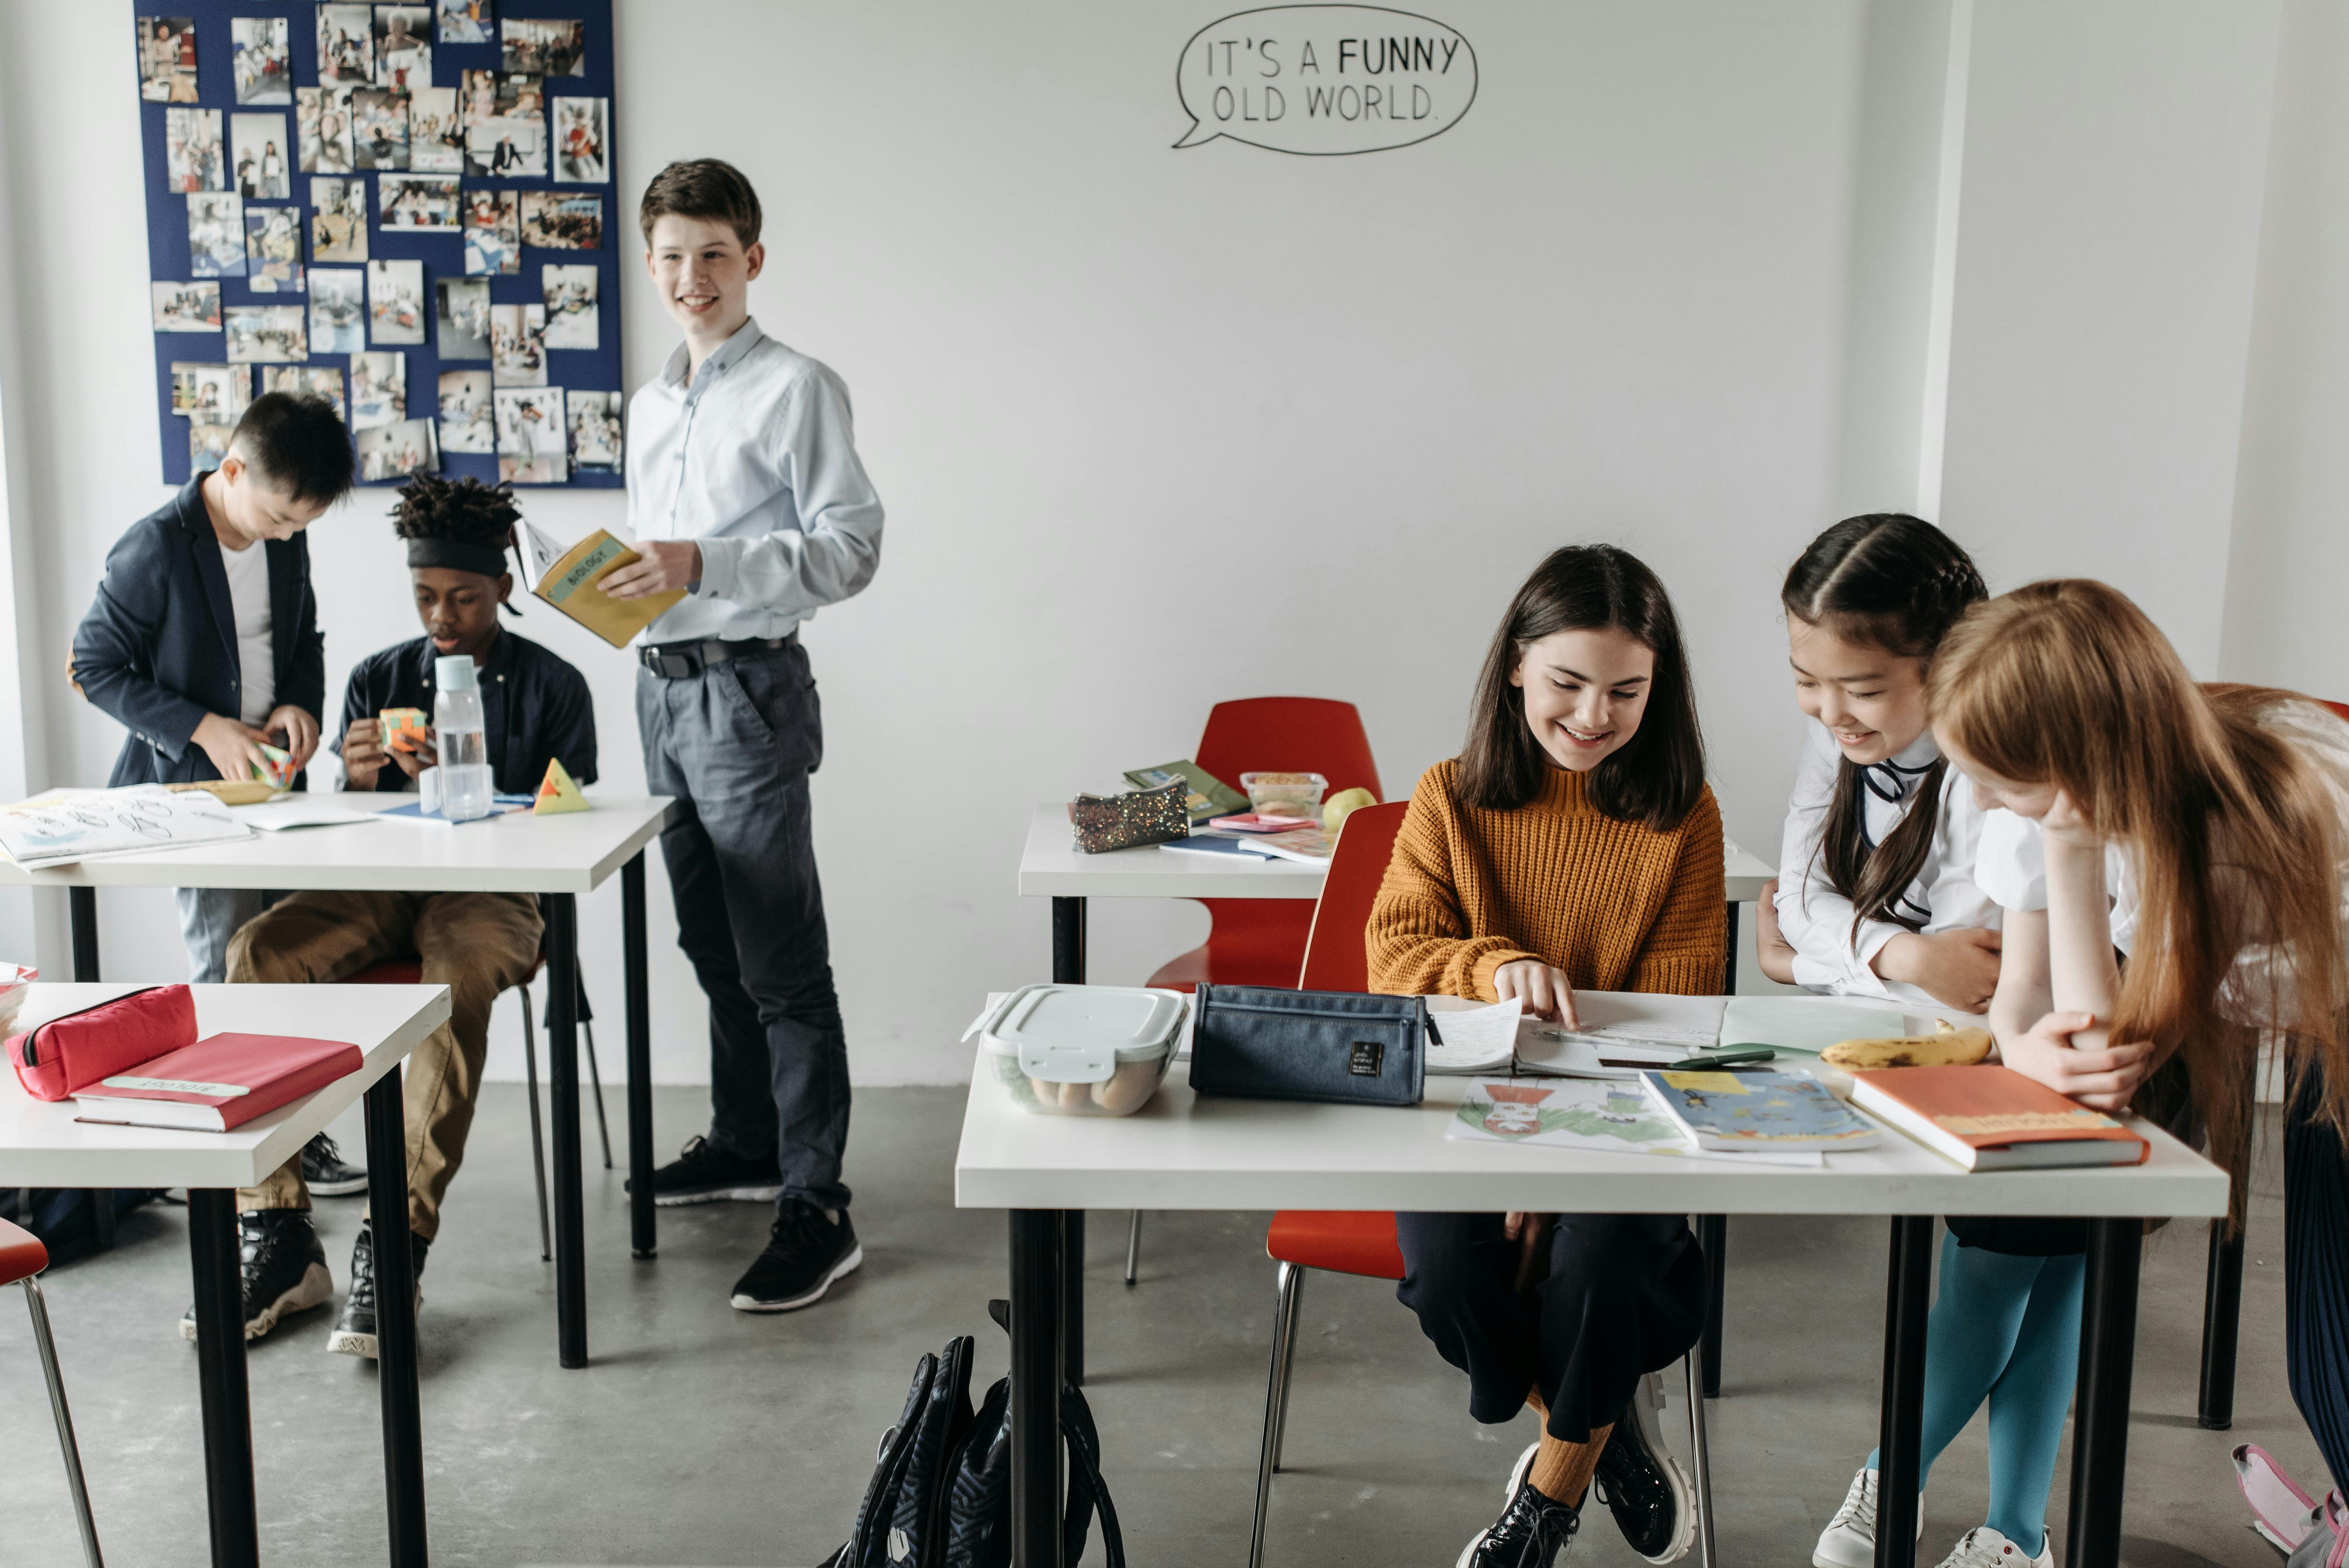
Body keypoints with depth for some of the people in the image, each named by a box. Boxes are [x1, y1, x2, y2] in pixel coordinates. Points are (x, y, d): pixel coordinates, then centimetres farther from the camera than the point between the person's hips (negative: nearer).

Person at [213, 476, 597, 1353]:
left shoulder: (551, 688, 5)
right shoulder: (377, 680, 16)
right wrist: (357, 778, -8)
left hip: (493, 893, -4)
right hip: (380, 888, 4)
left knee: (460, 976, -39)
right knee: (257, 956, -27)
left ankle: (398, 1244, -34)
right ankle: (277, 1240, -24)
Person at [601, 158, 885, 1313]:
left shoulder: (796, 389, -7)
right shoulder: (649, 405, 17)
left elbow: (850, 548, -14)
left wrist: (706, 566, -23)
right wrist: (609, 582, 6)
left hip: (746, 688, -8)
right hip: (662, 684, 8)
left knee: (781, 962, -8)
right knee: (712, 944, 17)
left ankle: (817, 1208, -5)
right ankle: (745, 1141, 33)